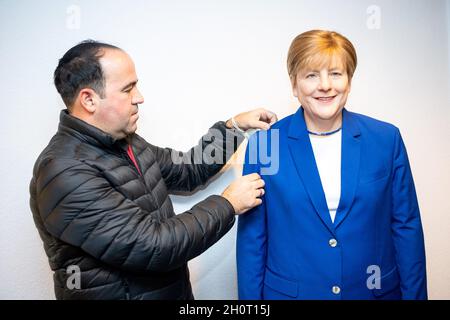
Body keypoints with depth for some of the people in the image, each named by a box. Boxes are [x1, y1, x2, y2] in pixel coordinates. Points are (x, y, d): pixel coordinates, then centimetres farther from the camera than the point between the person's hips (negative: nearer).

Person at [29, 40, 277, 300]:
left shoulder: (124, 141, 0)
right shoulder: (66, 173, -26)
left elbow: (186, 171, 9)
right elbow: (150, 246, -30)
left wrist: (233, 126, 1)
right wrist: (227, 204, -20)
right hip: (115, 293, -7)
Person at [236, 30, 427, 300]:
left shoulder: (387, 139, -6)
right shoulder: (264, 144, -11)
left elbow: (406, 227, 1)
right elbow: (252, 237, -6)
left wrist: (414, 293, 2)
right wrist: (250, 297, -3)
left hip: (375, 291, 2)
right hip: (289, 292, -1)